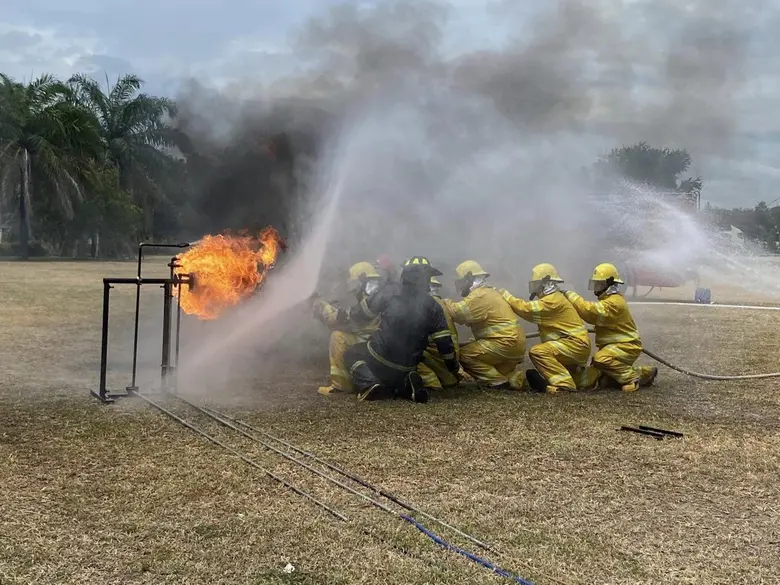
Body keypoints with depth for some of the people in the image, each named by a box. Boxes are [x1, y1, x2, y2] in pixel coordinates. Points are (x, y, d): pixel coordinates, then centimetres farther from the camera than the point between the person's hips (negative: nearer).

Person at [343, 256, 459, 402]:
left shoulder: (389, 292, -6)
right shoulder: (432, 306, -3)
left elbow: (363, 312, 7)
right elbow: (444, 342, -3)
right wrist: (454, 366, 12)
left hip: (379, 357, -3)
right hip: (406, 368, 3)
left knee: (352, 354, 25)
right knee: (395, 381, 35)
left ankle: (369, 384, -6)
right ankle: (407, 385, -3)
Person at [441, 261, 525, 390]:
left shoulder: (479, 295, -12)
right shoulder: (488, 292, 21)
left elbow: (458, 312, -18)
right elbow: (466, 315, 18)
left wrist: (445, 302, -1)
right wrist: (450, 305, 8)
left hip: (506, 342, -10)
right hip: (514, 343, 10)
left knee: (464, 354, -9)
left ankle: (499, 382, -7)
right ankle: (512, 378, 8)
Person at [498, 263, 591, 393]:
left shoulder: (553, 300, -16)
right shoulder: (552, 298, 18)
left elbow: (527, 310, -20)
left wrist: (506, 295, -13)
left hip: (576, 343, -11)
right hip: (577, 345, 11)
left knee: (538, 352, -28)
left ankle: (565, 384, -29)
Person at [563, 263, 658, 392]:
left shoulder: (615, 301, -21)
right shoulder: (607, 300, 14)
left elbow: (590, 311, -32)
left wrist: (570, 295, -24)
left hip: (626, 346, -9)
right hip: (612, 345, 9)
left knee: (601, 359, -36)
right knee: (591, 381, 0)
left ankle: (634, 377, -16)